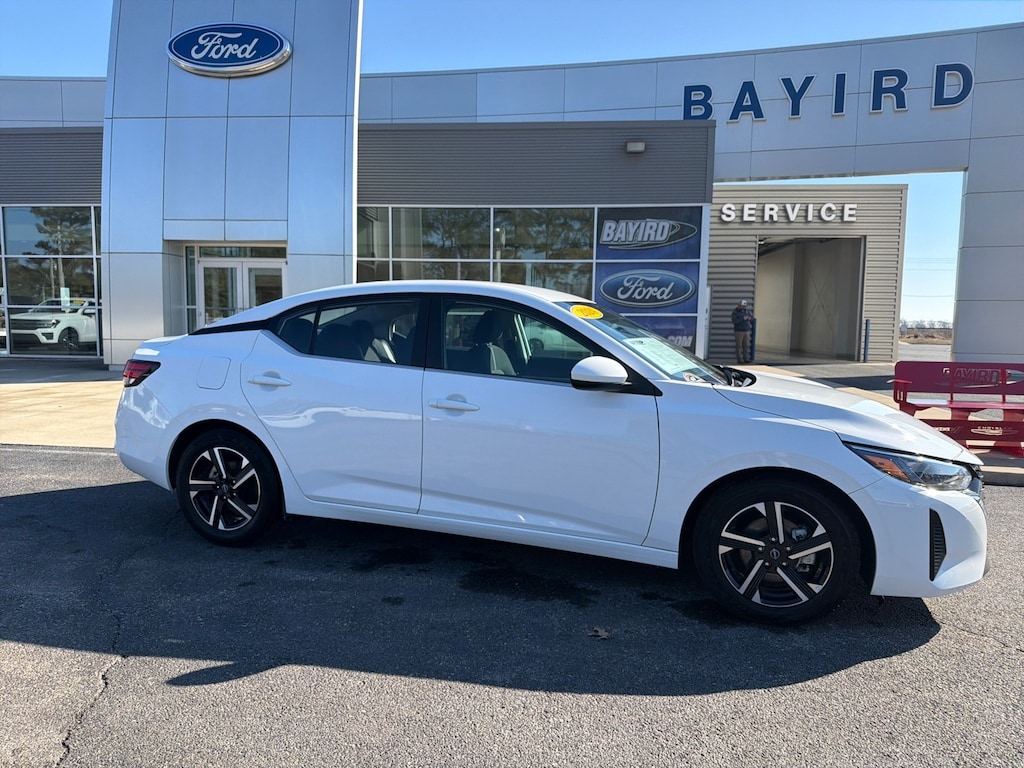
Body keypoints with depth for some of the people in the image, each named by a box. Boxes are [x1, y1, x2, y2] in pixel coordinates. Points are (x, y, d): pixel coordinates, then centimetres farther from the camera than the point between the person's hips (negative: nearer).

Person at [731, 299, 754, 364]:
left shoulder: (747, 311, 8)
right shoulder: (735, 312, -7)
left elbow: (752, 318, 10)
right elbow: (735, 321, -19)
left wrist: (750, 318, -13)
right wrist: (743, 318, -26)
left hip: (746, 331, 5)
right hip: (739, 331, -4)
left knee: (746, 345, 1)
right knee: (739, 345, -5)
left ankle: (746, 359, 2)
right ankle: (739, 359, -3)